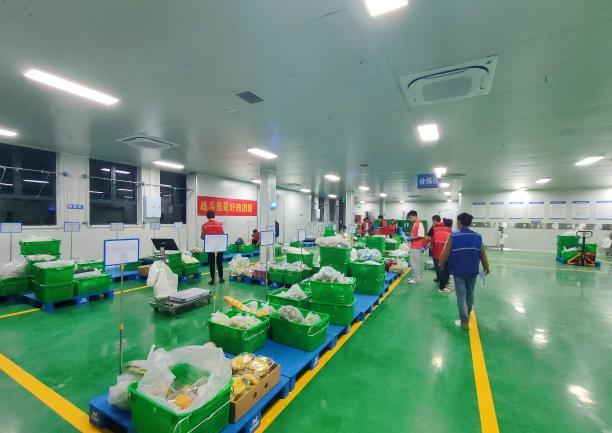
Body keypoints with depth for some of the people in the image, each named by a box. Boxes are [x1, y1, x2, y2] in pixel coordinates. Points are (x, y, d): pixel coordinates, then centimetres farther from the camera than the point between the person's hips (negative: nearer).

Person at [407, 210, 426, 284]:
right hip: (413, 246, 10)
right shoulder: (414, 224, 13)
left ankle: (417, 279, 6)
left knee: (415, 263, -3)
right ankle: (414, 277, 24)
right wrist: (409, 235, 8)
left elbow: (420, 236, -22)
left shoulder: (419, 224, -16)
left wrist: (411, 238, -16)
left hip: (416, 247, -10)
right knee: (413, 263, 15)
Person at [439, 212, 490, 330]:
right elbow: (483, 254, 5)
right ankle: (467, 314, 40)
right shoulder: (478, 237, -1)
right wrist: (486, 267, 21)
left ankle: (464, 322, 4)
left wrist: (441, 265, 6)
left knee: (461, 296, 3)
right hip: (473, 271, 4)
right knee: (470, 293, 21)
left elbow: (445, 254, -11)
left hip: (458, 271, -4)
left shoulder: (453, 236, -13)